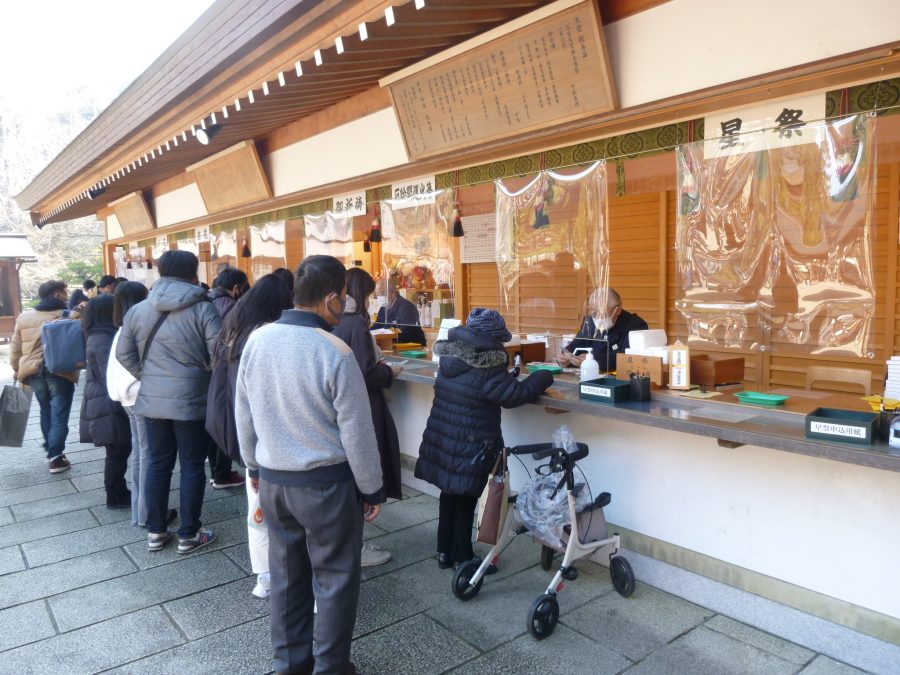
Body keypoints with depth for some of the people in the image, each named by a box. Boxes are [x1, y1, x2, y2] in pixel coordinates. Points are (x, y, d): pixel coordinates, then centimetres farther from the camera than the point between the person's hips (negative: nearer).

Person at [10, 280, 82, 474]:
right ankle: (55, 457, -2)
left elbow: (15, 346, 13)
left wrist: (17, 368, 20)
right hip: (61, 372, -5)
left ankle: (51, 451, 30)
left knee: (46, 412, 20)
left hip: (34, 372, 5)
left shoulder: (24, 316, 7)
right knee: (59, 415, 0)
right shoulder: (71, 315, -7)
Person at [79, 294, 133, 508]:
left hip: (108, 405, 10)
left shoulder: (99, 337, 14)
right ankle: (115, 497, 10)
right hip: (109, 407, -10)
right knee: (117, 452, 0)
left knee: (119, 450, 15)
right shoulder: (103, 340, -18)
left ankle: (119, 492, 24)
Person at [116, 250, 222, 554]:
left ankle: (155, 532, 24)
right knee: (192, 466, 6)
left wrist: (147, 376, 14)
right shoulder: (203, 309, -11)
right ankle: (188, 534, 14)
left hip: (152, 400, 4)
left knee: (158, 464, 15)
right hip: (191, 400, -4)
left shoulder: (137, 310, 4)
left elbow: (124, 353, 6)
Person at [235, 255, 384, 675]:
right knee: (335, 579, 12)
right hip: (326, 482, -6)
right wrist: (372, 489, -2)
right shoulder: (335, 353, -21)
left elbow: (243, 415, 7)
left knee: (287, 574, 20)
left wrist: (254, 466, 21)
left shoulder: (257, 340, -4)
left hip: (273, 480, 6)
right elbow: (357, 433, -15)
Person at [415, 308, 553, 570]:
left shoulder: (449, 360, 4)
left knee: (449, 494, 19)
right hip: (470, 447, -7)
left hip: (441, 440, 7)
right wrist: (543, 377, -1)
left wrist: (508, 376, 10)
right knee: (465, 501, 6)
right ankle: (462, 558, 20)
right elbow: (516, 394, -17)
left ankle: (445, 552, 31)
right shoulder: (487, 369, -21)